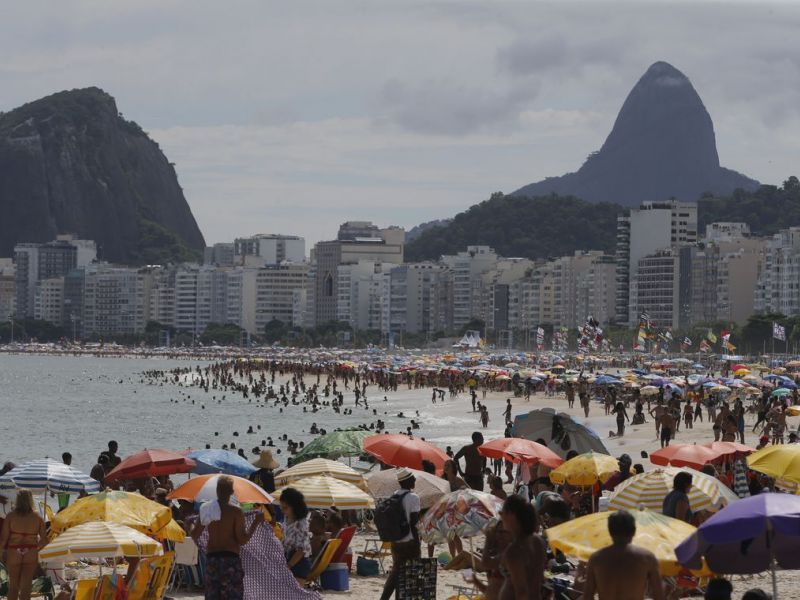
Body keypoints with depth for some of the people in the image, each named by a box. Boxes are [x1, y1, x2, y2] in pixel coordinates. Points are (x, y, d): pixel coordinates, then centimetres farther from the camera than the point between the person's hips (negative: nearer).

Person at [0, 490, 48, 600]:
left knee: (13, 586, 15)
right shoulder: (38, 518, -4)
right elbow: (44, 540, -4)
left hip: (13, 554, -1)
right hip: (31, 555, 1)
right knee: (26, 587, 4)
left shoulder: (10, 517, -9)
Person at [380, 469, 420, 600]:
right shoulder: (413, 498, -13)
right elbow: (413, 523, -16)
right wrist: (417, 544, -9)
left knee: (396, 570, 15)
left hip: (395, 542, 6)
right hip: (409, 541, -6)